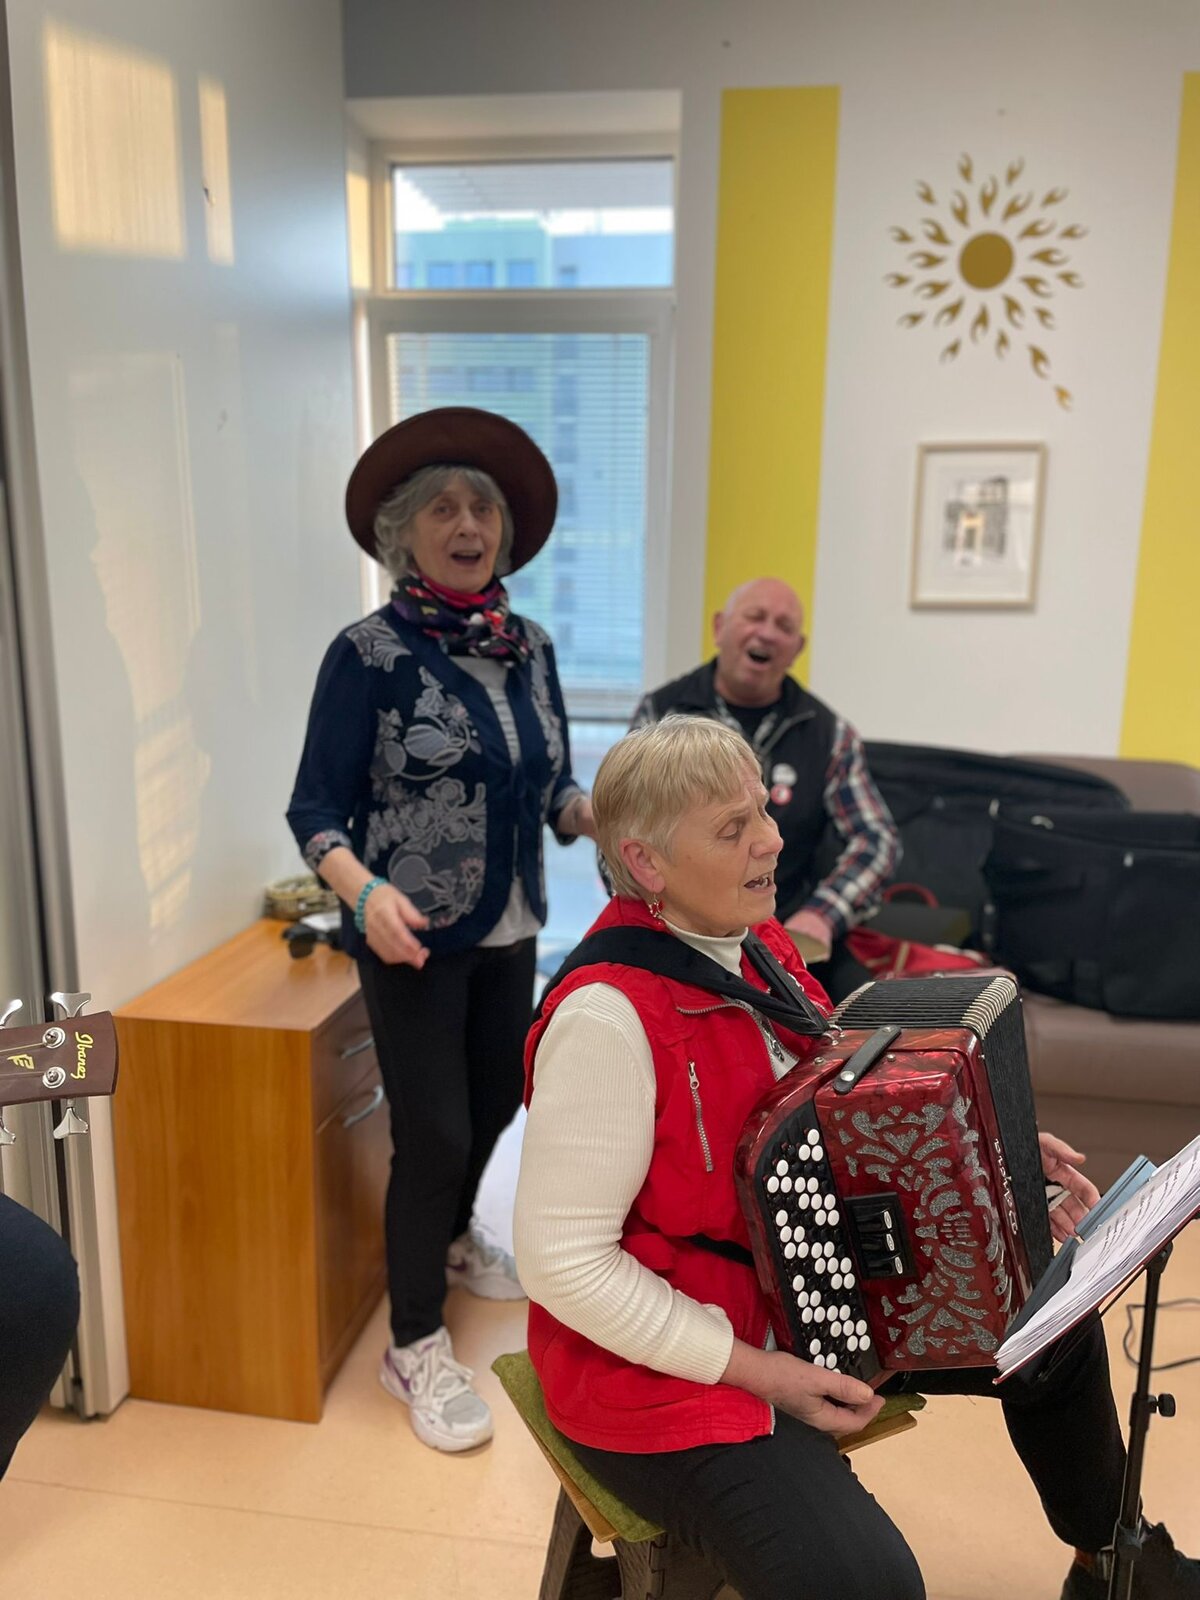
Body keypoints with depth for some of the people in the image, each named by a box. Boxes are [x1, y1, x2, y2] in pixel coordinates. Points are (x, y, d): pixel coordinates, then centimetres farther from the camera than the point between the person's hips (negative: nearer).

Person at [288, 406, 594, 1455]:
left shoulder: (528, 647, 3)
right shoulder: (370, 653, -13)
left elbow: (554, 788, 9)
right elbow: (317, 807, -14)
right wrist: (365, 893, -32)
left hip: (508, 929, 6)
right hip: (416, 937, -6)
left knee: (497, 1099, 20)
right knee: (434, 1132, -1)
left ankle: (452, 1241, 51)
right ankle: (415, 1346, 22)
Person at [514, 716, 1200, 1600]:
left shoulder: (756, 945, -2)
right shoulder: (609, 1017, -29)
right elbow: (563, 1262, -25)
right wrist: (757, 1369, -22)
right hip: (675, 1362, -8)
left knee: (1053, 1327, 18)